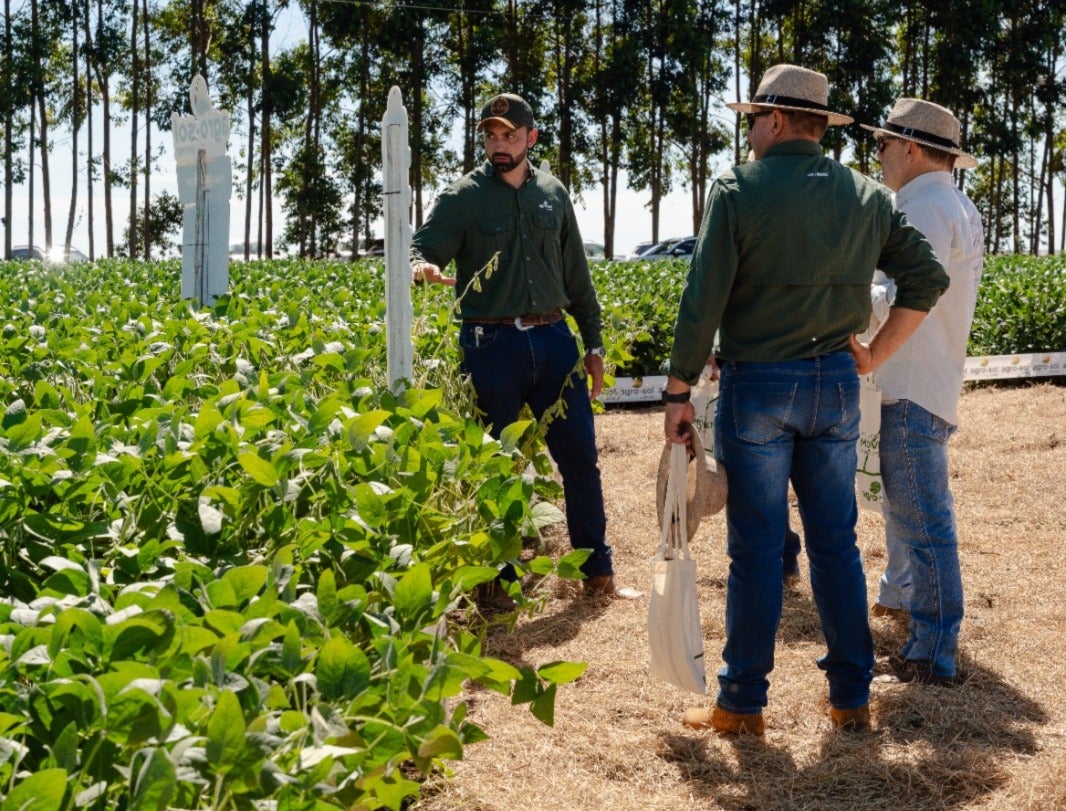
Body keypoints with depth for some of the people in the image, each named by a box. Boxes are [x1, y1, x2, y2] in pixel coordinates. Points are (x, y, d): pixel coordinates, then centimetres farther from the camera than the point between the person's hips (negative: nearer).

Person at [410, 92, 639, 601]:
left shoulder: (553, 194, 11)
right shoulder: (463, 197, -1)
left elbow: (576, 276, 16)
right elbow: (424, 246, -11)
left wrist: (593, 344, 15)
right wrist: (423, 267, -36)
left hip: (553, 342, 4)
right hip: (492, 345, -3)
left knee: (580, 457, 7)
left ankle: (597, 572, 20)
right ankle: (501, 581, 16)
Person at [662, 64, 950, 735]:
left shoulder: (739, 190, -8)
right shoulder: (869, 197, 7)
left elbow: (703, 300, -11)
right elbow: (928, 280, 5)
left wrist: (680, 389, -4)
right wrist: (874, 356, 10)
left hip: (757, 384, -4)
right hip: (836, 384, 4)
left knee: (757, 549, 2)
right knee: (836, 545, 12)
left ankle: (743, 704, 11)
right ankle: (852, 697, 19)